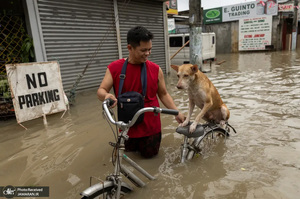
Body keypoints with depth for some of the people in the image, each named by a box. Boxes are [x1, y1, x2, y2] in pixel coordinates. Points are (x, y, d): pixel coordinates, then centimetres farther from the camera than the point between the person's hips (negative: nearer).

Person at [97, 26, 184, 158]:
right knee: (130, 149, 22)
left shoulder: (156, 69, -10)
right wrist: (106, 96, -35)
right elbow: (101, 91, -11)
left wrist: (177, 113, -8)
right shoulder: (114, 68, -12)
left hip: (150, 123, 0)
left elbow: (163, 94, -1)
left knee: (149, 153, 14)